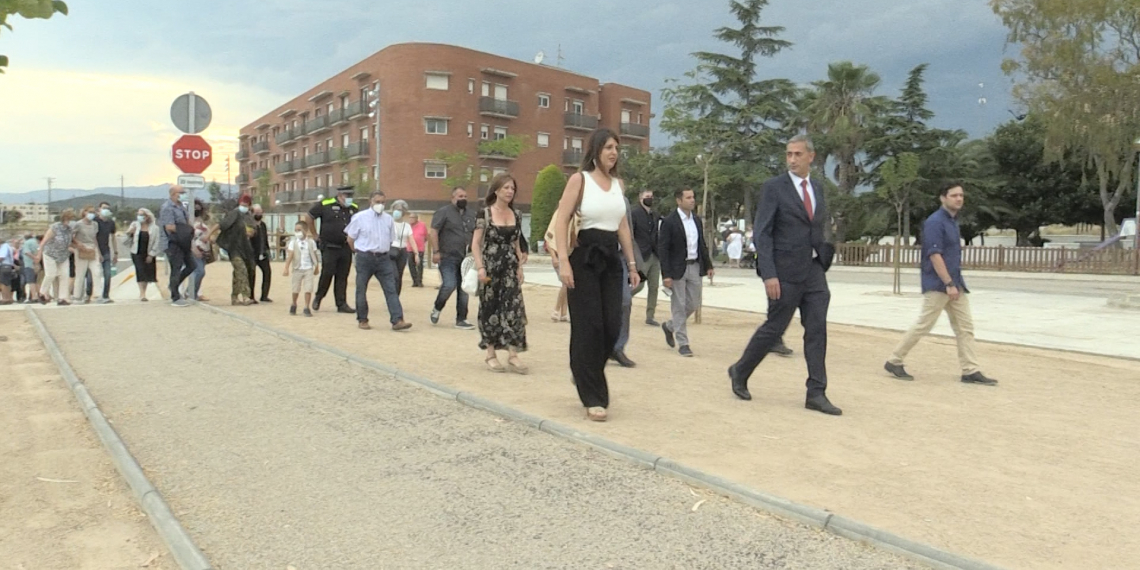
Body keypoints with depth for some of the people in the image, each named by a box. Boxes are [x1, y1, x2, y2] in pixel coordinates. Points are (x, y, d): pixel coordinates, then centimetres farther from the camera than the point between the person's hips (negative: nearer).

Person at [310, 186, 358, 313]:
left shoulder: (354, 208, 9)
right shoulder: (325, 205, -4)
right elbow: (309, 217, 6)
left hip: (346, 248, 4)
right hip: (329, 248, -4)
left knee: (342, 277, 5)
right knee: (327, 274, -3)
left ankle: (342, 304, 9)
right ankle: (318, 297, 21)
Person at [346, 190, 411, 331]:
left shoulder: (388, 218, 8)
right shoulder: (360, 217, -3)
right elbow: (350, 238, 4)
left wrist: (385, 251, 12)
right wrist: (359, 252, 6)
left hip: (383, 258, 3)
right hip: (365, 258, -2)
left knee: (391, 289, -6)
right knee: (361, 290, 7)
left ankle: (397, 320, -10)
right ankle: (362, 320, 21)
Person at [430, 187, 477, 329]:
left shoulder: (470, 216, 16)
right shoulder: (444, 212, -2)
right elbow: (434, 232, -8)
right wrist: (436, 251, -16)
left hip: (465, 259, 6)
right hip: (447, 257, -6)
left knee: (463, 290, 4)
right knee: (449, 285, -16)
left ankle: (461, 320, 12)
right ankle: (437, 309, 11)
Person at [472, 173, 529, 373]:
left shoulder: (516, 215, 10)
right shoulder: (484, 214, -3)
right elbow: (475, 244, -5)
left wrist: (519, 267, 10)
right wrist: (480, 267, -14)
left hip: (510, 268, 3)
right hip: (490, 267, -3)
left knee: (514, 307, -7)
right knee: (490, 309, 3)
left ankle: (512, 355, -6)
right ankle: (491, 354, 14)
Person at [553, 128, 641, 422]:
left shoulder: (618, 184, 14)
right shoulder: (579, 179, -3)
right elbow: (561, 221, -9)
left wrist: (632, 263, 14)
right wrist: (563, 261, -19)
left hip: (612, 258, 6)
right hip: (585, 257, -5)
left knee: (612, 326, 1)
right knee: (589, 326, -3)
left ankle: (584, 373, 29)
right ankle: (593, 398, 6)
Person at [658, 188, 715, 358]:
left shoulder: (697, 221, 10)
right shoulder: (669, 221, -10)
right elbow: (662, 249, -12)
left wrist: (708, 265, 11)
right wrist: (666, 275, -17)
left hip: (695, 266, 6)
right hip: (677, 268, -6)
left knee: (693, 304, 10)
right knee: (679, 306, 0)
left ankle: (670, 326, 33)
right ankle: (682, 343, 9)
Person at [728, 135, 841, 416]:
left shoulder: (817, 190, 13)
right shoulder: (774, 188, -6)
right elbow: (761, 234, -11)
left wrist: (825, 255, 9)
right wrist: (768, 274, -18)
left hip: (814, 271, 6)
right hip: (785, 272, -6)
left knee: (817, 330, 2)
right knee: (774, 327, 3)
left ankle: (816, 393, 8)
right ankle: (740, 372, 23)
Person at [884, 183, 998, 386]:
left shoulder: (953, 221, 15)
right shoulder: (935, 222, -14)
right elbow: (935, 255, -20)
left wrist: (955, 283, 19)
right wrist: (949, 284, -22)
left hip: (955, 284, 9)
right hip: (938, 285, -9)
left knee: (965, 327, 5)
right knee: (923, 325, -4)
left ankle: (971, 371, 8)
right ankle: (894, 361, 8)